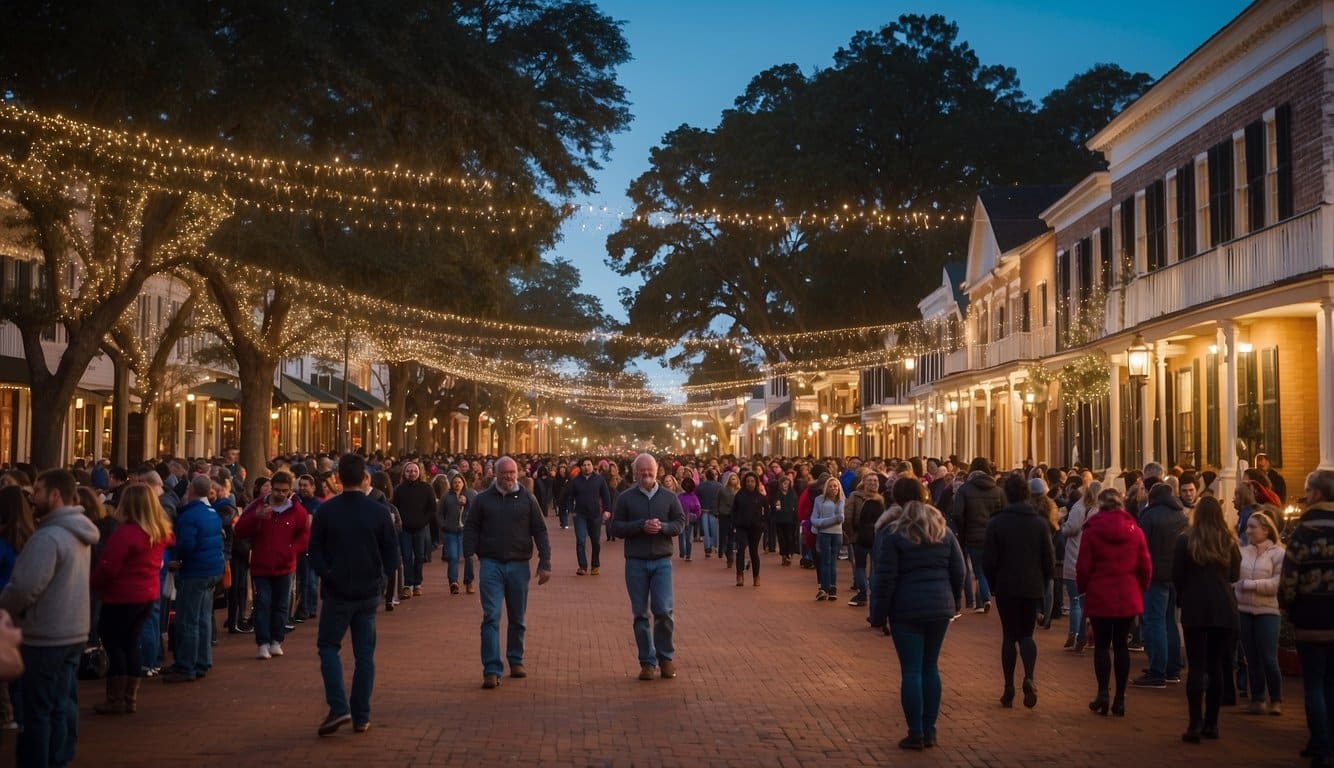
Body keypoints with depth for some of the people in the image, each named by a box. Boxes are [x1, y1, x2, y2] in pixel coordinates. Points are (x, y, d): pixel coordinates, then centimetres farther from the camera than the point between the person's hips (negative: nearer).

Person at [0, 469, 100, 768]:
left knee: (37, 710, 1)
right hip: (73, 631, 9)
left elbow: (24, 587, -24)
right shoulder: (80, 533, 9)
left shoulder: (48, 537, -21)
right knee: (63, 704, 14)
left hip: (46, 636, -9)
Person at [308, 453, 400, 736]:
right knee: (364, 653, 8)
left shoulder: (326, 510, -6)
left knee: (328, 646, 9)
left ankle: (338, 708, -7)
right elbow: (392, 551, -1)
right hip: (369, 592, 2)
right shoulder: (380, 511, -5)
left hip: (336, 592, -1)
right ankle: (361, 716, 10)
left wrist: (326, 575, 3)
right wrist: (383, 580, 9)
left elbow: (315, 550, -5)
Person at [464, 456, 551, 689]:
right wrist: (469, 557, -9)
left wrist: (545, 564, -3)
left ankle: (516, 661, 28)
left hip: (519, 565, 1)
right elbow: (471, 529, 5)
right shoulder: (483, 499, 4)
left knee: (517, 618, 12)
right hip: (491, 564, -1)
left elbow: (540, 532, 3)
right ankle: (491, 670, -9)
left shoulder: (527, 499, 4)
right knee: (491, 616, -8)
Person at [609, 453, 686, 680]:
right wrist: (642, 526, -15)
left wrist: (662, 527, -15)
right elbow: (615, 527, -2)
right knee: (640, 613, 3)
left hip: (662, 561, 0)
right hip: (635, 562, 0)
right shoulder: (625, 498, 3)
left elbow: (680, 523, 5)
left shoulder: (669, 497, 6)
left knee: (663, 610, -8)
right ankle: (647, 662, 12)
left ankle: (666, 657, 11)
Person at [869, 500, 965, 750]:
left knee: (911, 671, 1)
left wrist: (878, 615, -5)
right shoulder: (943, 531, 8)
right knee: (930, 668, 14)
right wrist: (954, 603, 21)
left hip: (907, 610, -4)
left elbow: (885, 578, -10)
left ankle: (916, 734, 3)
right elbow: (958, 571, 9)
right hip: (940, 607, 5)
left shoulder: (892, 534, -7)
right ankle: (930, 731, 15)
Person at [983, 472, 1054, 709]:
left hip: (1006, 588, -1)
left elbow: (988, 561, -6)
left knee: (1009, 636, 8)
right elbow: (1049, 561, 0)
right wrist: (1041, 583, 14)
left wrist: (993, 584, 9)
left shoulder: (996, 523, -7)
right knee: (1026, 634, 11)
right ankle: (1029, 677, -14)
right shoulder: (1040, 523, -2)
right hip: (1032, 588, 1)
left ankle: (1009, 690, 7)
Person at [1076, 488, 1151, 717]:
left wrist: (1081, 589, 9)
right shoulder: (1134, 530, 1)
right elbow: (1145, 566, 2)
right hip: (1127, 597, 2)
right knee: (1121, 645, 7)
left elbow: (1083, 566, -6)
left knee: (1101, 644, 7)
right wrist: (1140, 590, 16)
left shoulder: (1091, 530, -7)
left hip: (1099, 596, -2)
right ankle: (1120, 698, 9)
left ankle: (1102, 693, -2)